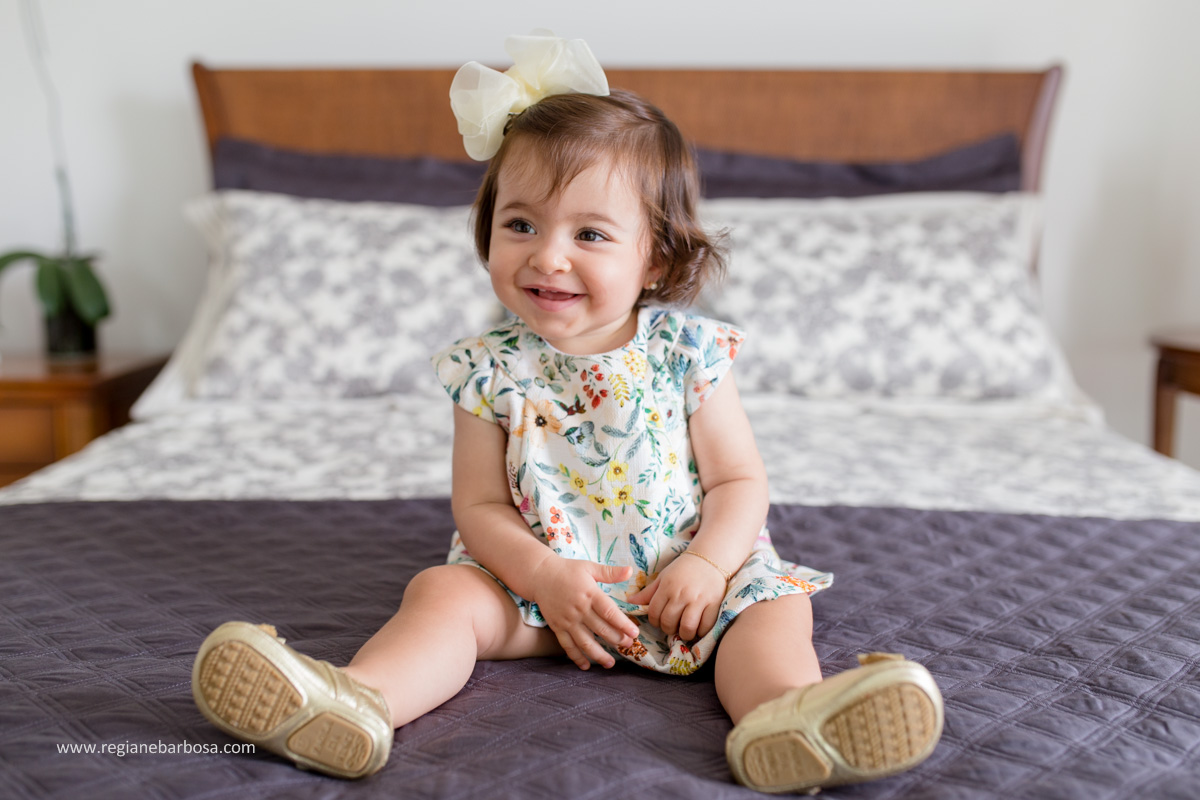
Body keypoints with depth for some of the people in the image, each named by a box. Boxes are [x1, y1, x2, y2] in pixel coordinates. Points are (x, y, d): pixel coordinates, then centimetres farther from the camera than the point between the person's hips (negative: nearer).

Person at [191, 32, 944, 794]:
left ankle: (788, 712, -51)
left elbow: (741, 480, -3)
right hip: (539, 575, 1)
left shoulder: (687, 351, -7)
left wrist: (706, 565, -21)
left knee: (775, 603, -24)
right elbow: (480, 504, -3)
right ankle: (358, 703, -40)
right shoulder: (491, 369, -5)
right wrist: (545, 576, -19)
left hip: (681, 579, 0)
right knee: (443, 589, -20)